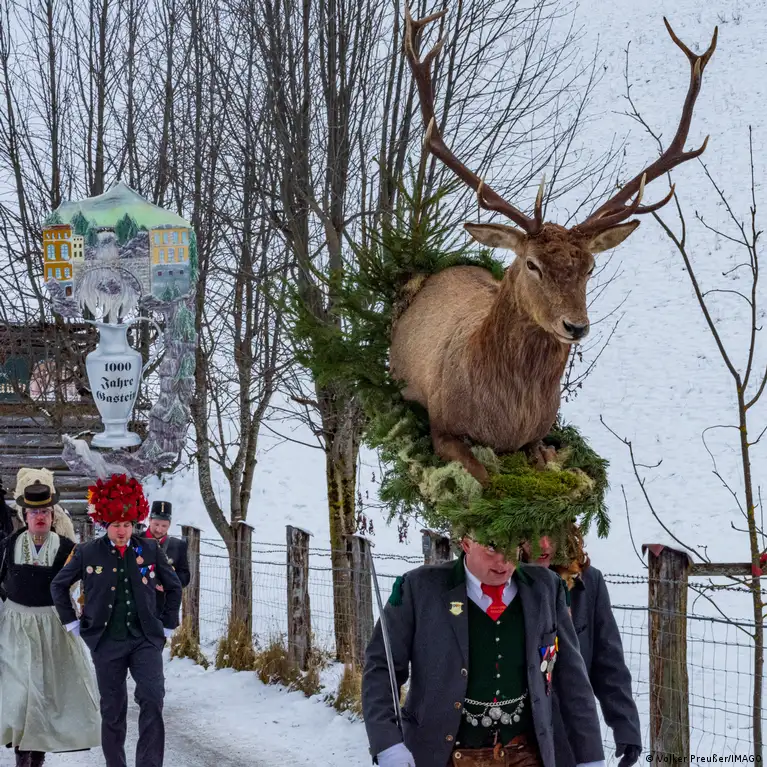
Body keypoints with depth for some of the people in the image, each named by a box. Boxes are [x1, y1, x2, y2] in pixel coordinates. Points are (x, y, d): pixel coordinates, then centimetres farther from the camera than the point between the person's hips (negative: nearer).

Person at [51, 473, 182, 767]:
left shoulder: (150, 551, 3)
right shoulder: (88, 553, 1)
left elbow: (173, 587, 16)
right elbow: (59, 585, 13)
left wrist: (168, 625, 13)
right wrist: (71, 622, 10)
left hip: (145, 640, 0)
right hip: (106, 642, 1)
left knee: (152, 699, -19)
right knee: (112, 710, 7)